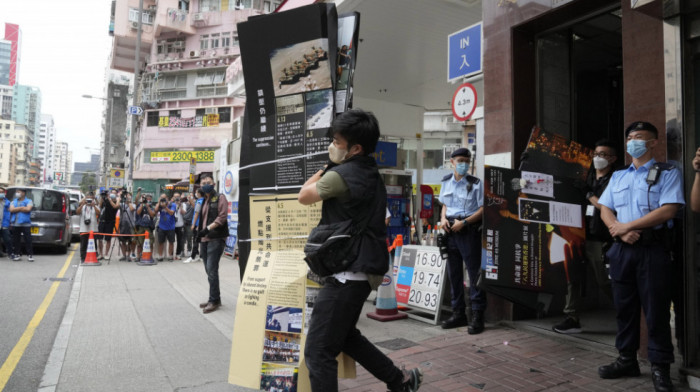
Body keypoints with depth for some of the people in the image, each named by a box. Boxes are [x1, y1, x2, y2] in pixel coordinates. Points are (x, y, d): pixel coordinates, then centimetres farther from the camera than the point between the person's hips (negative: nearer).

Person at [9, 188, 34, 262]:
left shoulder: (28, 201, 5)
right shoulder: (14, 202, 16)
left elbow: (28, 209, -13)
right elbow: (11, 209, -1)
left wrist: (16, 209, -4)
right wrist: (22, 207, -8)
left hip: (25, 224, -4)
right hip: (15, 224, 4)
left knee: (28, 240, -4)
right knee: (16, 240, 5)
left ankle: (30, 255, 0)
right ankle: (17, 255, 13)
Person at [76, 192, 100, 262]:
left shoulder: (95, 206, 10)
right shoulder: (82, 206, 12)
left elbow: (98, 213, -9)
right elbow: (77, 212, -6)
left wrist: (94, 205, -21)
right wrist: (82, 204, -18)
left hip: (93, 229, -1)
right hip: (84, 229, 1)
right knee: (83, 245, 2)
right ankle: (83, 259, 7)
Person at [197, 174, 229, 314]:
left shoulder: (220, 198, -4)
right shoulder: (203, 201, 19)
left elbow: (222, 217, -14)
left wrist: (208, 228, -19)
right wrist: (199, 231, 12)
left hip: (216, 239, -8)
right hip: (204, 239, 8)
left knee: (211, 270, -10)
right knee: (209, 270, 11)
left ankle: (214, 300, -1)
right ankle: (214, 298, 21)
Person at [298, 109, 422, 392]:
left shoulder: (341, 175, -17)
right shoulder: (371, 175, 11)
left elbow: (304, 196, -1)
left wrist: (326, 167, 9)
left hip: (348, 273, -10)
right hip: (362, 269, 10)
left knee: (318, 352, -3)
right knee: (345, 335, 26)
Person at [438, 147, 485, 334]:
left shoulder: (476, 184, -4)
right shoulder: (446, 182, 10)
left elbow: (483, 209, -7)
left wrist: (464, 222, -16)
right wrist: (443, 218, 0)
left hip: (469, 231, -5)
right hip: (450, 231, 5)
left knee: (474, 272, -4)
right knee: (453, 273, 11)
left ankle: (477, 316, 4)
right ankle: (458, 313, 22)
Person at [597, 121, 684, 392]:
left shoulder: (667, 173, 0)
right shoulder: (618, 176, 16)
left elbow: (668, 210, -13)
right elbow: (605, 209, 10)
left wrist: (628, 225, -14)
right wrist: (620, 231, -9)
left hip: (653, 249, -5)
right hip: (622, 249, 5)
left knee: (656, 309, 0)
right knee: (624, 306, 10)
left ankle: (660, 367, 12)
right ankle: (627, 360, 21)